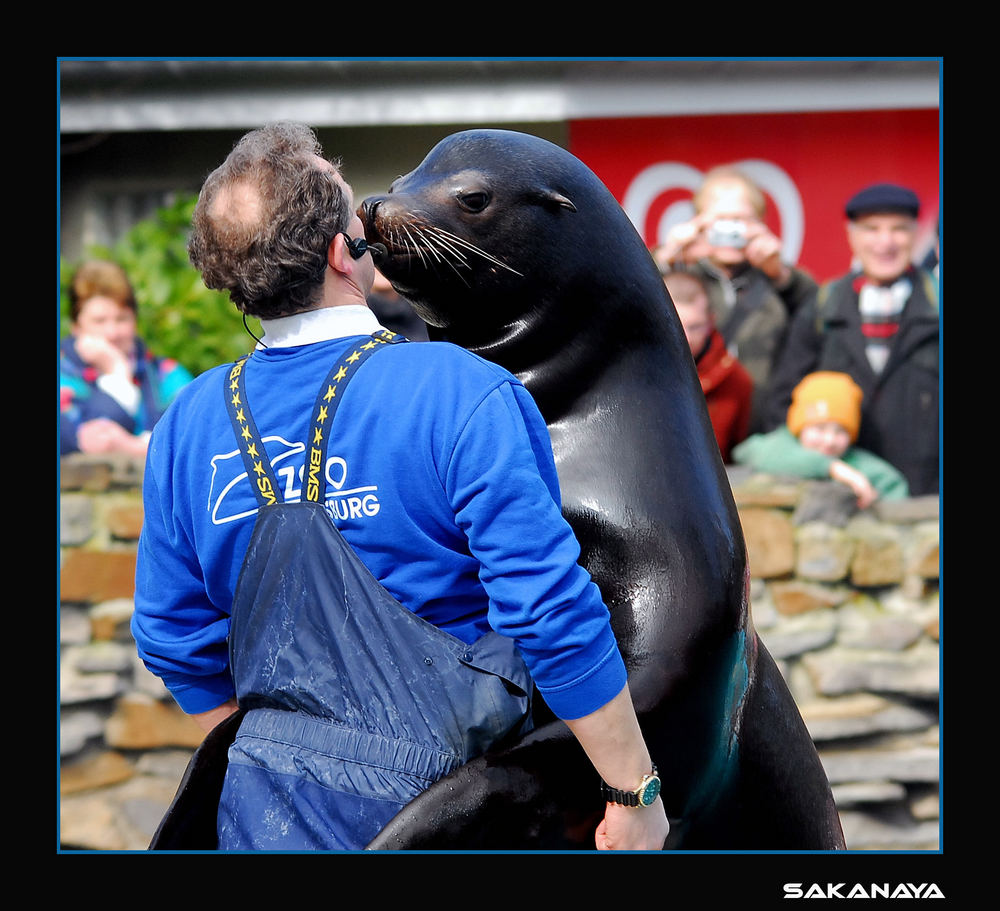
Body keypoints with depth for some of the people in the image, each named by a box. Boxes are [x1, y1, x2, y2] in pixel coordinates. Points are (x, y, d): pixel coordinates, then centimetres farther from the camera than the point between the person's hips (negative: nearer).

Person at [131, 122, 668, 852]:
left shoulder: (186, 425, 1)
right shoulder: (463, 396, -15)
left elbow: (176, 639, 9)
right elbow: (553, 613, -19)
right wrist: (636, 794, -11)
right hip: (442, 796, -4)